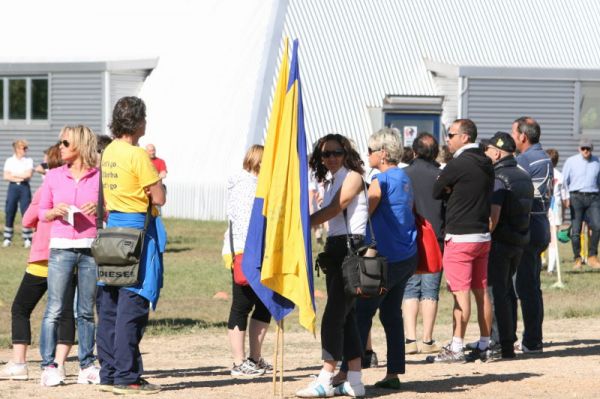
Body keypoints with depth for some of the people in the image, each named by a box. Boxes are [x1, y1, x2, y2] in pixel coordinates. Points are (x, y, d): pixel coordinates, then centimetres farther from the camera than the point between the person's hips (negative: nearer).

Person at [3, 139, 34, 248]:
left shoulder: (28, 161, 5)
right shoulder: (9, 161, 7)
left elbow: (28, 174, -8)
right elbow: (6, 176, -2)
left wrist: (14, 175, -6)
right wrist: (20, 177, -11)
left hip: (24, 187, -1)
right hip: (13, 187, 1)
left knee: (26, 213, -6)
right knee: (9, 212, 0)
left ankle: (27, 239, -2)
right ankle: (7, 239, 7)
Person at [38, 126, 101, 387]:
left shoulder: (99, 176, 3)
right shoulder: (54, 176, 7)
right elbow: (42, 212, 13)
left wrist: (99, 209, -12)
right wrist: (55, 212, -8)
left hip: (91, 248, 0)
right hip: (61, 248, 0)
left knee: (86, 311, 6)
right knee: (54, 309, -6)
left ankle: (87, 365, 11)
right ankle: (48, 366, -5)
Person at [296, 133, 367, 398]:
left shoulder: (352, 177, -6)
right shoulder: (330, 181, 18)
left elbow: (334, 210, -13)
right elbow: (329, 214, 11)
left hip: (352, 247, -9)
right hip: (336, 247, 9)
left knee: (335, 314, -11)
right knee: (346, 315, 8)